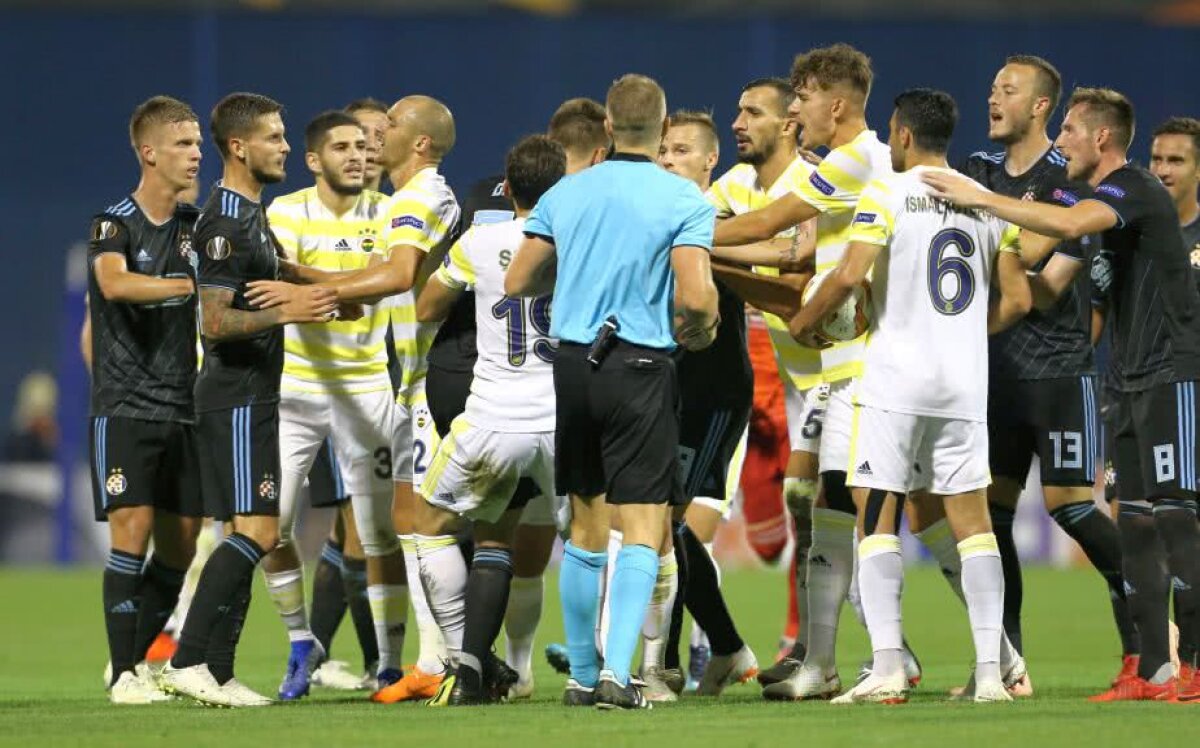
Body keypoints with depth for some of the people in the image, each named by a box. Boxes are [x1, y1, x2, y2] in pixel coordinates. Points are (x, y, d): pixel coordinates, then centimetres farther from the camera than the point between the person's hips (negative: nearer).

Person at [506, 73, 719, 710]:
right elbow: (695, 296, -16)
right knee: (643, 530, -4)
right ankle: (616, 673, -18)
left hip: (572, 363, 5)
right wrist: (697, 331, 5)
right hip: (641, 366, -5)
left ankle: (581, 674, 20)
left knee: (586, 528, 15)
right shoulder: (684, 200, -7)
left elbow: (518, 282, 9)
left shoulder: (565, 194, 6)